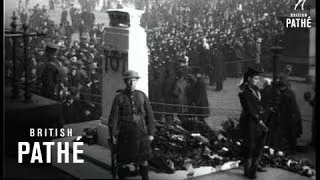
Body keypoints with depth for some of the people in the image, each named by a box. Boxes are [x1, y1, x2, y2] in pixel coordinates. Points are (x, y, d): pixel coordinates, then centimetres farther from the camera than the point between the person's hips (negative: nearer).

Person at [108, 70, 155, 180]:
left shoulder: (142, 96, 2)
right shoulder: (119, 98, -3)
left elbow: (149, 115, 4)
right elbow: (113, 117, -5)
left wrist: (151, 133, 1)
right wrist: (113, 135, -10)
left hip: (141, 133, 2)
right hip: (125, 134, -1)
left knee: (143, 159, 10)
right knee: (123, 160, 6)